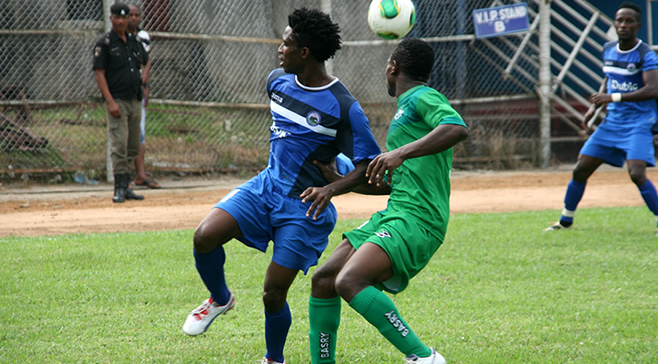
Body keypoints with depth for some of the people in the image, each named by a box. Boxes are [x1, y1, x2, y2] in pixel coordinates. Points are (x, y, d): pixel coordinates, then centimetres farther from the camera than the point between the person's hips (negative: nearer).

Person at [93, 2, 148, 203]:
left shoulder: (134, 41, 13)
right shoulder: (104, 43, -5)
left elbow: (144, 63, 25)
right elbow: (99, 73, -10)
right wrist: (110, 101, -18)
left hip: (135, 101, 6)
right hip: (117, 101, -6)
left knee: (133, 147, 9)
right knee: (119, 145, -11)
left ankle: (126, 187, 16)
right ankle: (120, 188, -9)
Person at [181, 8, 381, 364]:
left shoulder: (344, 108, -17)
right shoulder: (278, 81, 3)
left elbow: (366, 167, -15)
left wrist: (329, 189, -29)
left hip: (305, 207, -5)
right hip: (265, 186, 5)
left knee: (273, 293, -5)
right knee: (205, 236, -17)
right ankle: (220, 299, 12)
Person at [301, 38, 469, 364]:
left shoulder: (423, 99, -5)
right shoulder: (407, 108, 25)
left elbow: (457, 128, -28)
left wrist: (401, 152, -33)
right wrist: (336, 182, 29)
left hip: (416, 221, -10)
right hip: (393, 216, 10)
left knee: (349, 281, -27)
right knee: (323, 279, 8)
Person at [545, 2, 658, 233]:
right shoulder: (609, 50, 6)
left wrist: (614, 97, -31)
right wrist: (594, 107, 9)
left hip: (639, 123, -7)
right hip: (612, 122, 7)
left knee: (637, 173, -25)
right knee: (580, 170, 7)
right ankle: (566, 220, 25)